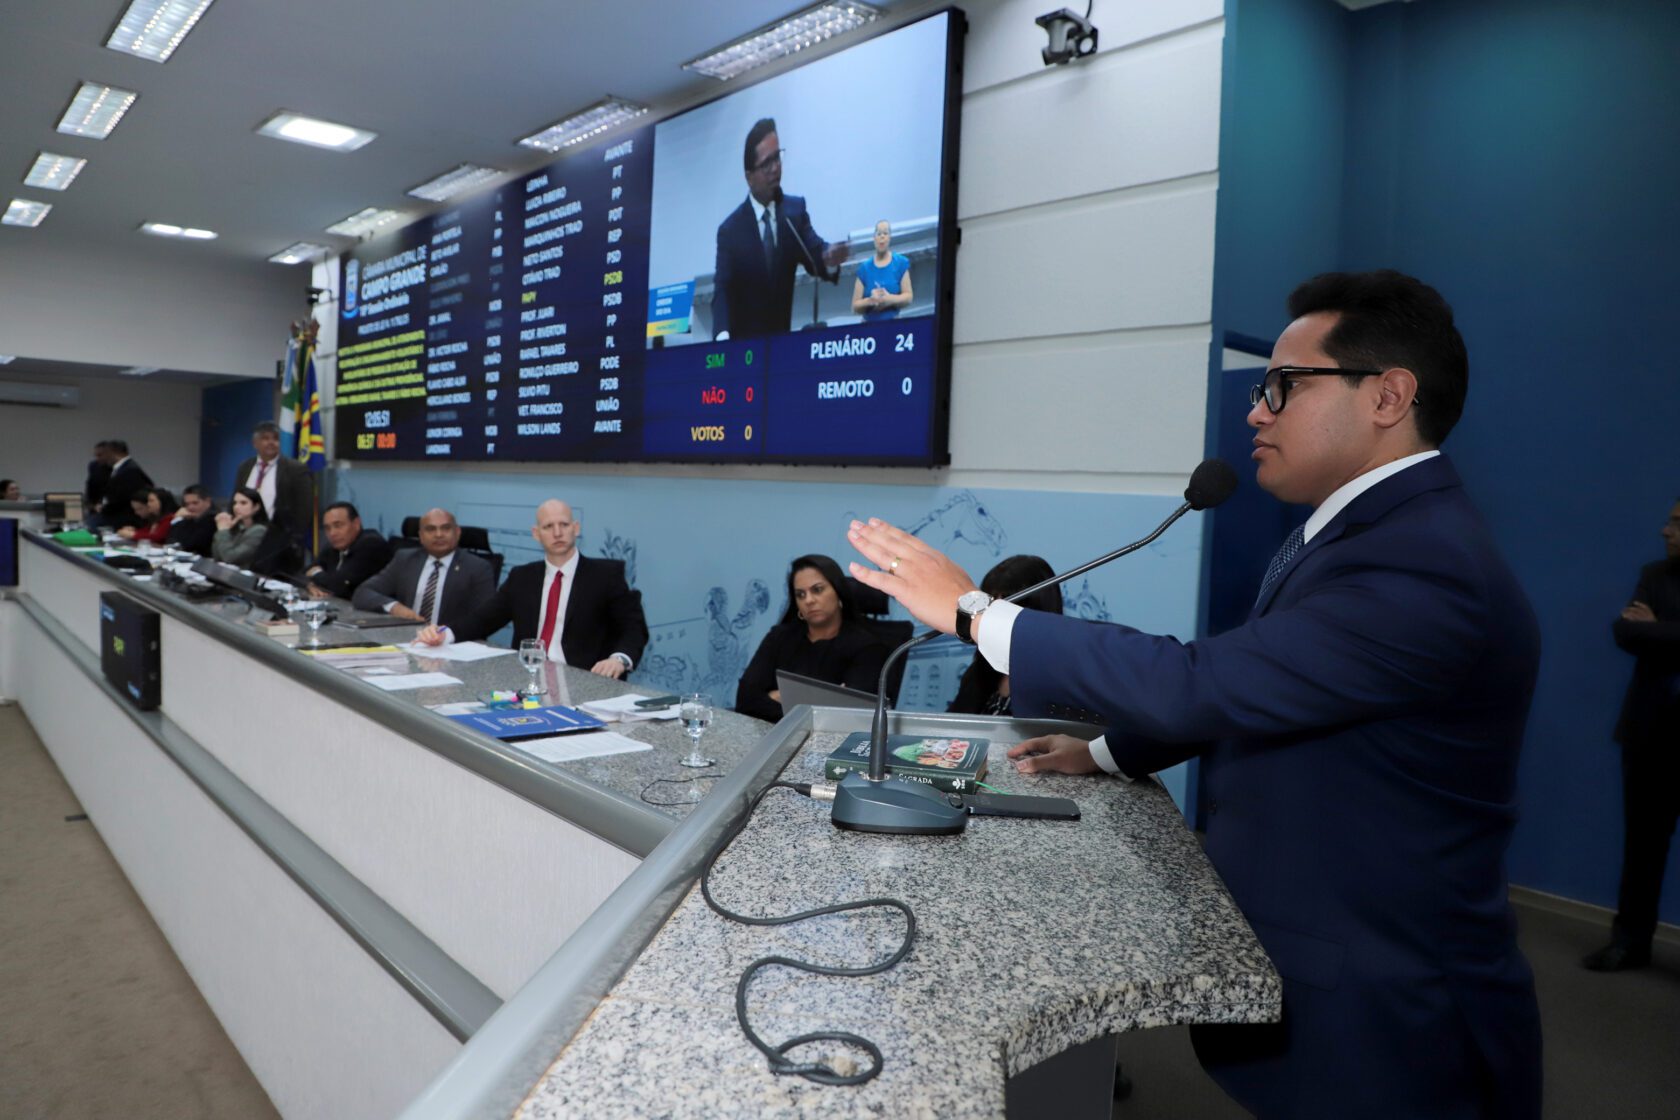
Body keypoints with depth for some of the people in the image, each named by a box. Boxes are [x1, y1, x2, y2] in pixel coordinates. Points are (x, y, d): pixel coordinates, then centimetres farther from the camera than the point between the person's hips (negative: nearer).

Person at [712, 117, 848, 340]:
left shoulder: (795, 209, 0)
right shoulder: (730, 230, -8)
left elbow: (815, 255, -10)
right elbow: (722, 289, -14)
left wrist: (830, 258, -35)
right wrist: (722, 336, -33)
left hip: (783, 337, 2)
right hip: (744, 341, -2)